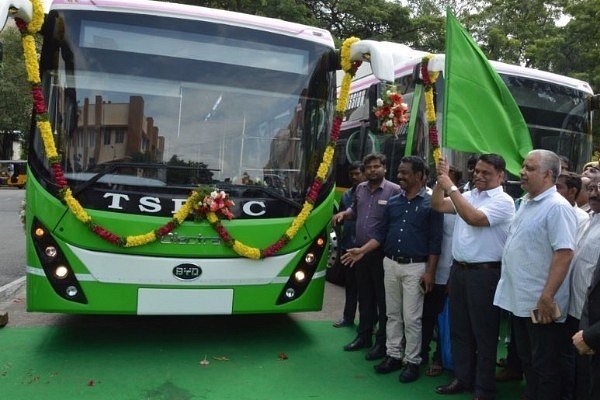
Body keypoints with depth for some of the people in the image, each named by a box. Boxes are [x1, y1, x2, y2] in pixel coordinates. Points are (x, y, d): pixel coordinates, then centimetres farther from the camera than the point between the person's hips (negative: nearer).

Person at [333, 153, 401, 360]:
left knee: (383, 298, 4)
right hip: (360, 251, 6)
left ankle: (382, 342, 15)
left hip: (381, 253, -6)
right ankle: (364, 336, 31)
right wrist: (343, 213, 5)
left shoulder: (394, 190, -10)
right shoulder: (360, 188, 10)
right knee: (364, 296, 17)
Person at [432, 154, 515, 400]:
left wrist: (451, 188, -21)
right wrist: (441, 180, -1)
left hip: (484, 272, -7)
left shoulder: (503, 201, -11)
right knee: (459, 328, 15)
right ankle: (463, 377, 30)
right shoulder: (468, 195, 11)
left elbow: (474, 218, -24)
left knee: (484, 332, 4)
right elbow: (438, 205, 11)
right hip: (458, 269, 7)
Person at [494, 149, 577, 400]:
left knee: (545, 366, 7)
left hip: (540, 303, -9)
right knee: (527, 360, 21)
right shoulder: (526, 202, 11)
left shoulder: (557, 207, -17)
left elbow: (564, 253, -23)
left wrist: (547, 297, -25)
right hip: (519, 299, 9)